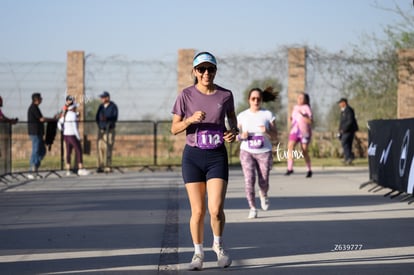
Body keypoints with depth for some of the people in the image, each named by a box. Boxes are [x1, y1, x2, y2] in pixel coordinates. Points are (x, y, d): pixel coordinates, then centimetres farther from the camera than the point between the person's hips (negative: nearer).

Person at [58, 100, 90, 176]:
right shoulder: (73, 114, -15)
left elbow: (59, 124, 11)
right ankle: (81, 169, -4)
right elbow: (74, 126, -19)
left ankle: (68, 170, 6)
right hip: (72, 135, -8)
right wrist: (78, 137, -13)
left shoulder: (64, 114, 9)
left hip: (66, 136, 8)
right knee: (79, 151, -2)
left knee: (68, 152, 8)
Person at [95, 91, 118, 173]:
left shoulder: (113, 106, -4)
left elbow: (114, 118, -12)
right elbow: (97, 117, 13)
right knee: (100, 147, -3)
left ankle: (108, 167, -12)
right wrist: (99, 124, -5)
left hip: (109, 130, -5)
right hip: (101, 130, 5)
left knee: (107, 148, -12)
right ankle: (100, 167, -2)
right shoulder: (100, 106, 11)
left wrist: (106, 119, -28)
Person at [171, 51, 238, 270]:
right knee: (197, 211, 1)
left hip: (217, 156, 0)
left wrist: (233, 132, -5)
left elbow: (232, 119, 17)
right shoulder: (186, 95, -4)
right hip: (193, 156, 0)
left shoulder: (225, 95, -1)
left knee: (216, 209, -10)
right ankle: (198, 253, 22)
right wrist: (191, 119, -21)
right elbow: (174, 129, -2)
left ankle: (218, 245, 20)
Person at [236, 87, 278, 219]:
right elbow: (236, 136, 9)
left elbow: (275, 137, 0)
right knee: (249, 180, -14)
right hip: (247, 152, 0)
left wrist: (267, 131, -21)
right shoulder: (242, 116, 3)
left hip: (264, 152, 0)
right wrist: (241, 136, -14)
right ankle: (253, 208, -1)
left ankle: (263, 195, 36)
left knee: (263, 182, 0)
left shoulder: (268, 115, 0)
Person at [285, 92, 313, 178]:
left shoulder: (306, 108, -6)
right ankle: (290, 168, -23)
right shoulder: (295, 107, 12)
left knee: (305, 152, 2)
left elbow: (310, 121, -15)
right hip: (294, 131, 5)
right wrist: (291, 119, 6)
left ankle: (309, 170, 20)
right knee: (290, 146, -19)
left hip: (304, 132, -5)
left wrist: (302, 114, -25)